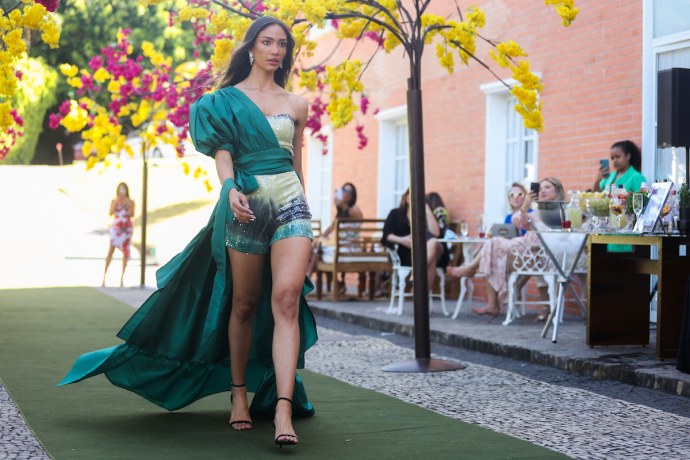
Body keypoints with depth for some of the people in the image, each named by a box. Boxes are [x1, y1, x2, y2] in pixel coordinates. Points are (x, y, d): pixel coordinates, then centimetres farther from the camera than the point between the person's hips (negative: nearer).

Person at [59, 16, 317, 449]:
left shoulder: (296, 105, 15)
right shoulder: (226, 99, 8)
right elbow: (222, 150, -4)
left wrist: (304, 218, 20)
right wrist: (231, 189, -24)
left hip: (290, 204, 1)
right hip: (246, 206, -1)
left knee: (285, 300, -14)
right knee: (244, 304, 6)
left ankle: (283, 411, -21)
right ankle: (239, 394, 23)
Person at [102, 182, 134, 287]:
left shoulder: (131, 202, 6)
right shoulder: (114, 201, 4)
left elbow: (132, 215, -7)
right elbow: (111, 213, -10)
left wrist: (128, 205, -20)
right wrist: (116, 202, -18)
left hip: (127, 229, 2)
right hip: (116, 227, -2)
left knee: (125, 252, 1)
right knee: (111, 251, -11)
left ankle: (122, 278, 8)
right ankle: (104, 276, -11)